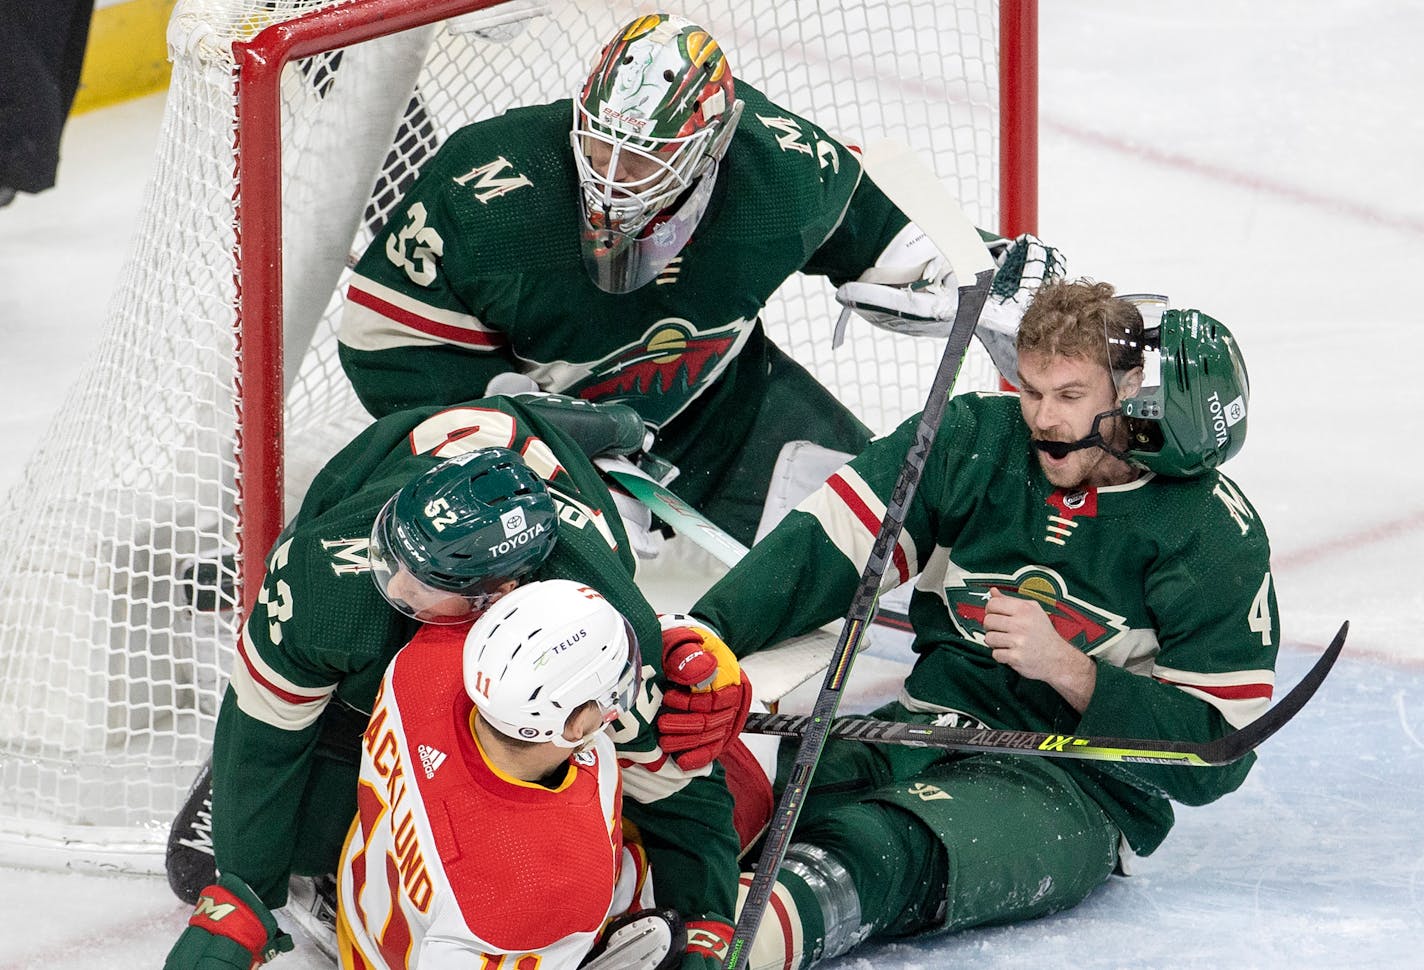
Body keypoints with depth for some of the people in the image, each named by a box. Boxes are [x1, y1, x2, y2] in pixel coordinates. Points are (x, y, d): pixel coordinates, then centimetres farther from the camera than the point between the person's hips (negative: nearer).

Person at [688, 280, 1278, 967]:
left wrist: (1066, 669, -20)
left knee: (889, 845, -39)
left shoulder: (1213, 531, -7)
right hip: (930, 728, 7)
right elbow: (825, 543, -1)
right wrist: (699, 636, -17)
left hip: (1083, 788, -7)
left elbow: (1217, 753, -10)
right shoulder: (979, 439, 4)